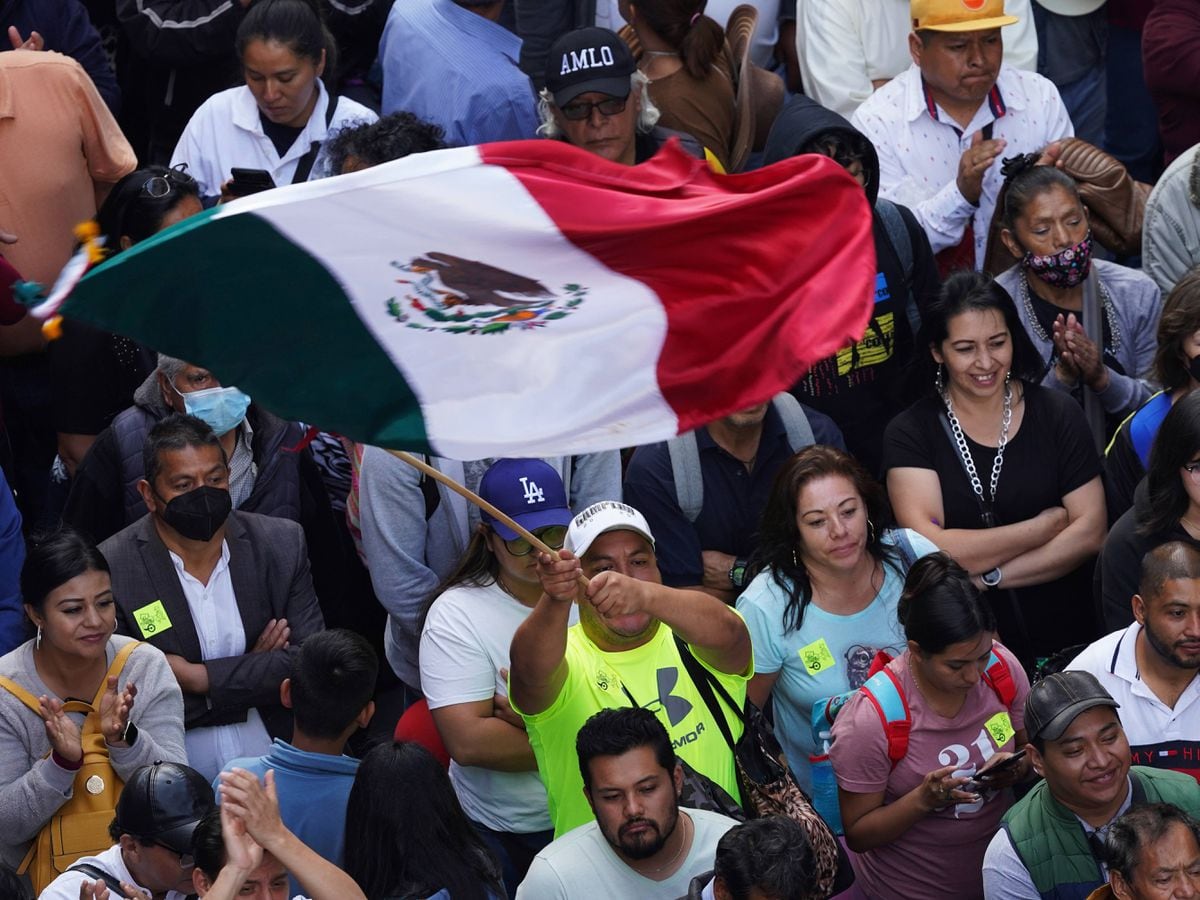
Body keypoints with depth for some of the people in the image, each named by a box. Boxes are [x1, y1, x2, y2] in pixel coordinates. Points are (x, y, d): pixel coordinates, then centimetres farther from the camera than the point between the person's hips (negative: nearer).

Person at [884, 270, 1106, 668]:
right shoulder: (910, 433, 1)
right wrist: (1048, 524, -4)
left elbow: (1090, 532, 0)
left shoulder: (1057, 414, 6)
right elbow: (930, 552, -10)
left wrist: (986, 575, -9)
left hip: (1063, 637, 1)